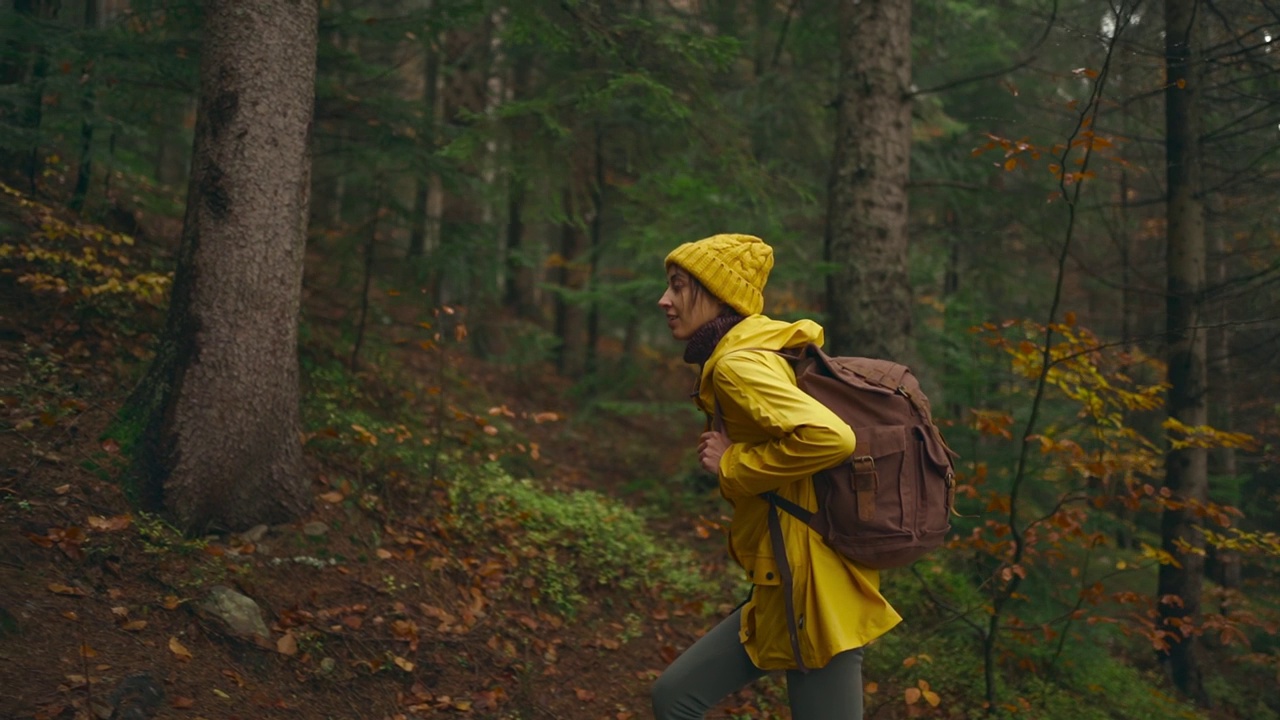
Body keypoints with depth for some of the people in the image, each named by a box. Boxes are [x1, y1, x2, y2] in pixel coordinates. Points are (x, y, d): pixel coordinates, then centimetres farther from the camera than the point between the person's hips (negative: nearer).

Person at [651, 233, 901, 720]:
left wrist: (733, 465, -17)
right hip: (786, 587, 10)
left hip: (811, 588, -10)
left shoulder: (739, 363, -16)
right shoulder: (767, 349, 12)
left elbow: (829, 437, -31)